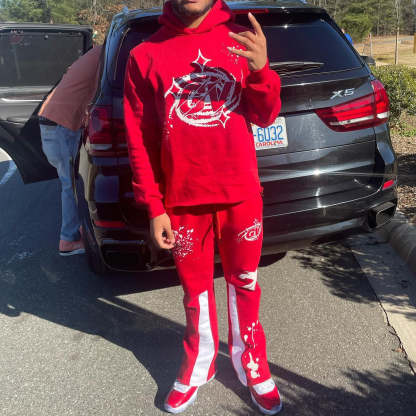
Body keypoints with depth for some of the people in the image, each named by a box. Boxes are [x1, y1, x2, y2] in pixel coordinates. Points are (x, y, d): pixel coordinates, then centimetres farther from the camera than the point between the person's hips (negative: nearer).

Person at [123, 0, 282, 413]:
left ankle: (252, 366, 35)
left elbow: (265, 116, 1)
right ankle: (198, 367, 37)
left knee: (244, 285, 14)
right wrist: (154, 209, -4)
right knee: (197, 290, 15)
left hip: (242, 196, 1)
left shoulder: (238, 39, 2)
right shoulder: (145, 56, -2)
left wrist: (260, 69, -19)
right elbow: (139, 142, -1)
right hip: (184, 202, -1)